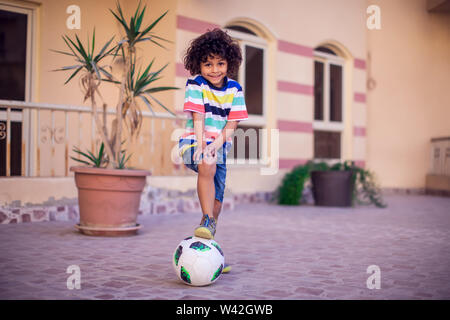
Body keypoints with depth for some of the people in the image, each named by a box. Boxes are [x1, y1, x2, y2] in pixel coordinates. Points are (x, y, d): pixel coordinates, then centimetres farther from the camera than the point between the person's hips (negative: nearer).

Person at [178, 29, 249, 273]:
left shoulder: (234, 89, 2)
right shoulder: (195, 84, -5)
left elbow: (232, 123, -3)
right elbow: (197, 117, -15)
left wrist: (216, 144, -19)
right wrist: (201, 145, -28)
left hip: (220, 145, 4)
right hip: (195, 141, -4)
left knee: (217, 198, 4)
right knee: (207, 166, -37)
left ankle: (208, 246, 21)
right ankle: (207, 221, -29)